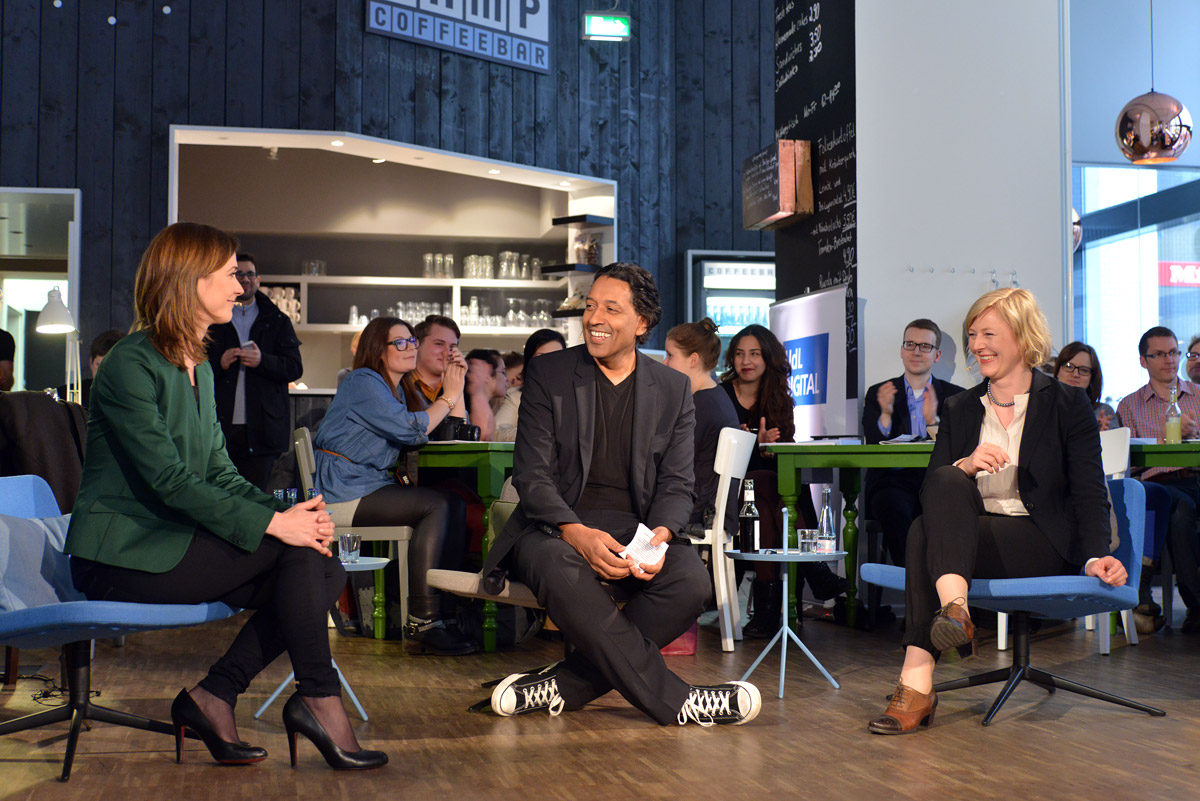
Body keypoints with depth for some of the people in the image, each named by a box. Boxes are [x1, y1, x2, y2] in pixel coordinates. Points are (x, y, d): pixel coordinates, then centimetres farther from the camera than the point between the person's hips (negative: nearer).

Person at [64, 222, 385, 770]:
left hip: (173, 539, 9)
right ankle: (318, 698, -10)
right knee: (293, 550, -21)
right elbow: (168, 480, -22)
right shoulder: (131, 365, -13)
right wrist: (273, 523, -25)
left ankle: (214, 695, -7)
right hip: (122, 555, -9)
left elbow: (219, 472, 11)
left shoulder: (198, 367, 16)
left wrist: (285, 510, -8)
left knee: (326, 573, -10)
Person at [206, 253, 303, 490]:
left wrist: (263, 361, -14)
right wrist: (219, 364, -10)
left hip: (261, 428, 0)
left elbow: (295, 368, 4)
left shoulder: (277, 321, 13)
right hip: (220, 425, 1)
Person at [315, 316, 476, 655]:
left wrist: (456, 385, 10)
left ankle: (444, 612, -15)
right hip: (343, 493, -9)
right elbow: (411, 430, -18)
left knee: (456, 504, -10)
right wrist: (449, 396, -7)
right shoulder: (363, 383, -7)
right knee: (436, 506, -24)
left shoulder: (394, 389, 22)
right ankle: (421, 623, -25)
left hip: (374, 485, 9)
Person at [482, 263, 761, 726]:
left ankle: (558, 688, -22)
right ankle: (676, 702, -27)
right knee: (563, 574, -37)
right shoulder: (547, 374, 3)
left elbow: (676, 485, 5)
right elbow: (533, 476, -4)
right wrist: (578, 534, -23)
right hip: (556, 528, -2)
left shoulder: (674, 390, 9)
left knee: (691, 581, -29)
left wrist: (659, 536, -19)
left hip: (638, 528, 2)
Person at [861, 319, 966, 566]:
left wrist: (934, 421, -17)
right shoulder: (878, 394, 15)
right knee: (895, 508, -35)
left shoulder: (954, 396, 16)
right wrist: (885, 414, -17)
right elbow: (874, 450, 2)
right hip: (893, 480, 0)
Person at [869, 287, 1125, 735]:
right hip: (966, 533, 4)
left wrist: (1096, 556, -19)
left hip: (1044, 547, -4)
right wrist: (966, 465, -14)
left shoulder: (1067, 405, 5)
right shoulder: (960, 409, 16)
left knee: (925, 533, -30)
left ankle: (917, 683, -42)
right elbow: (930, 489, 8)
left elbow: (1089, 493, -2)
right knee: (947, 483, -30)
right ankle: (953, 606, -48)